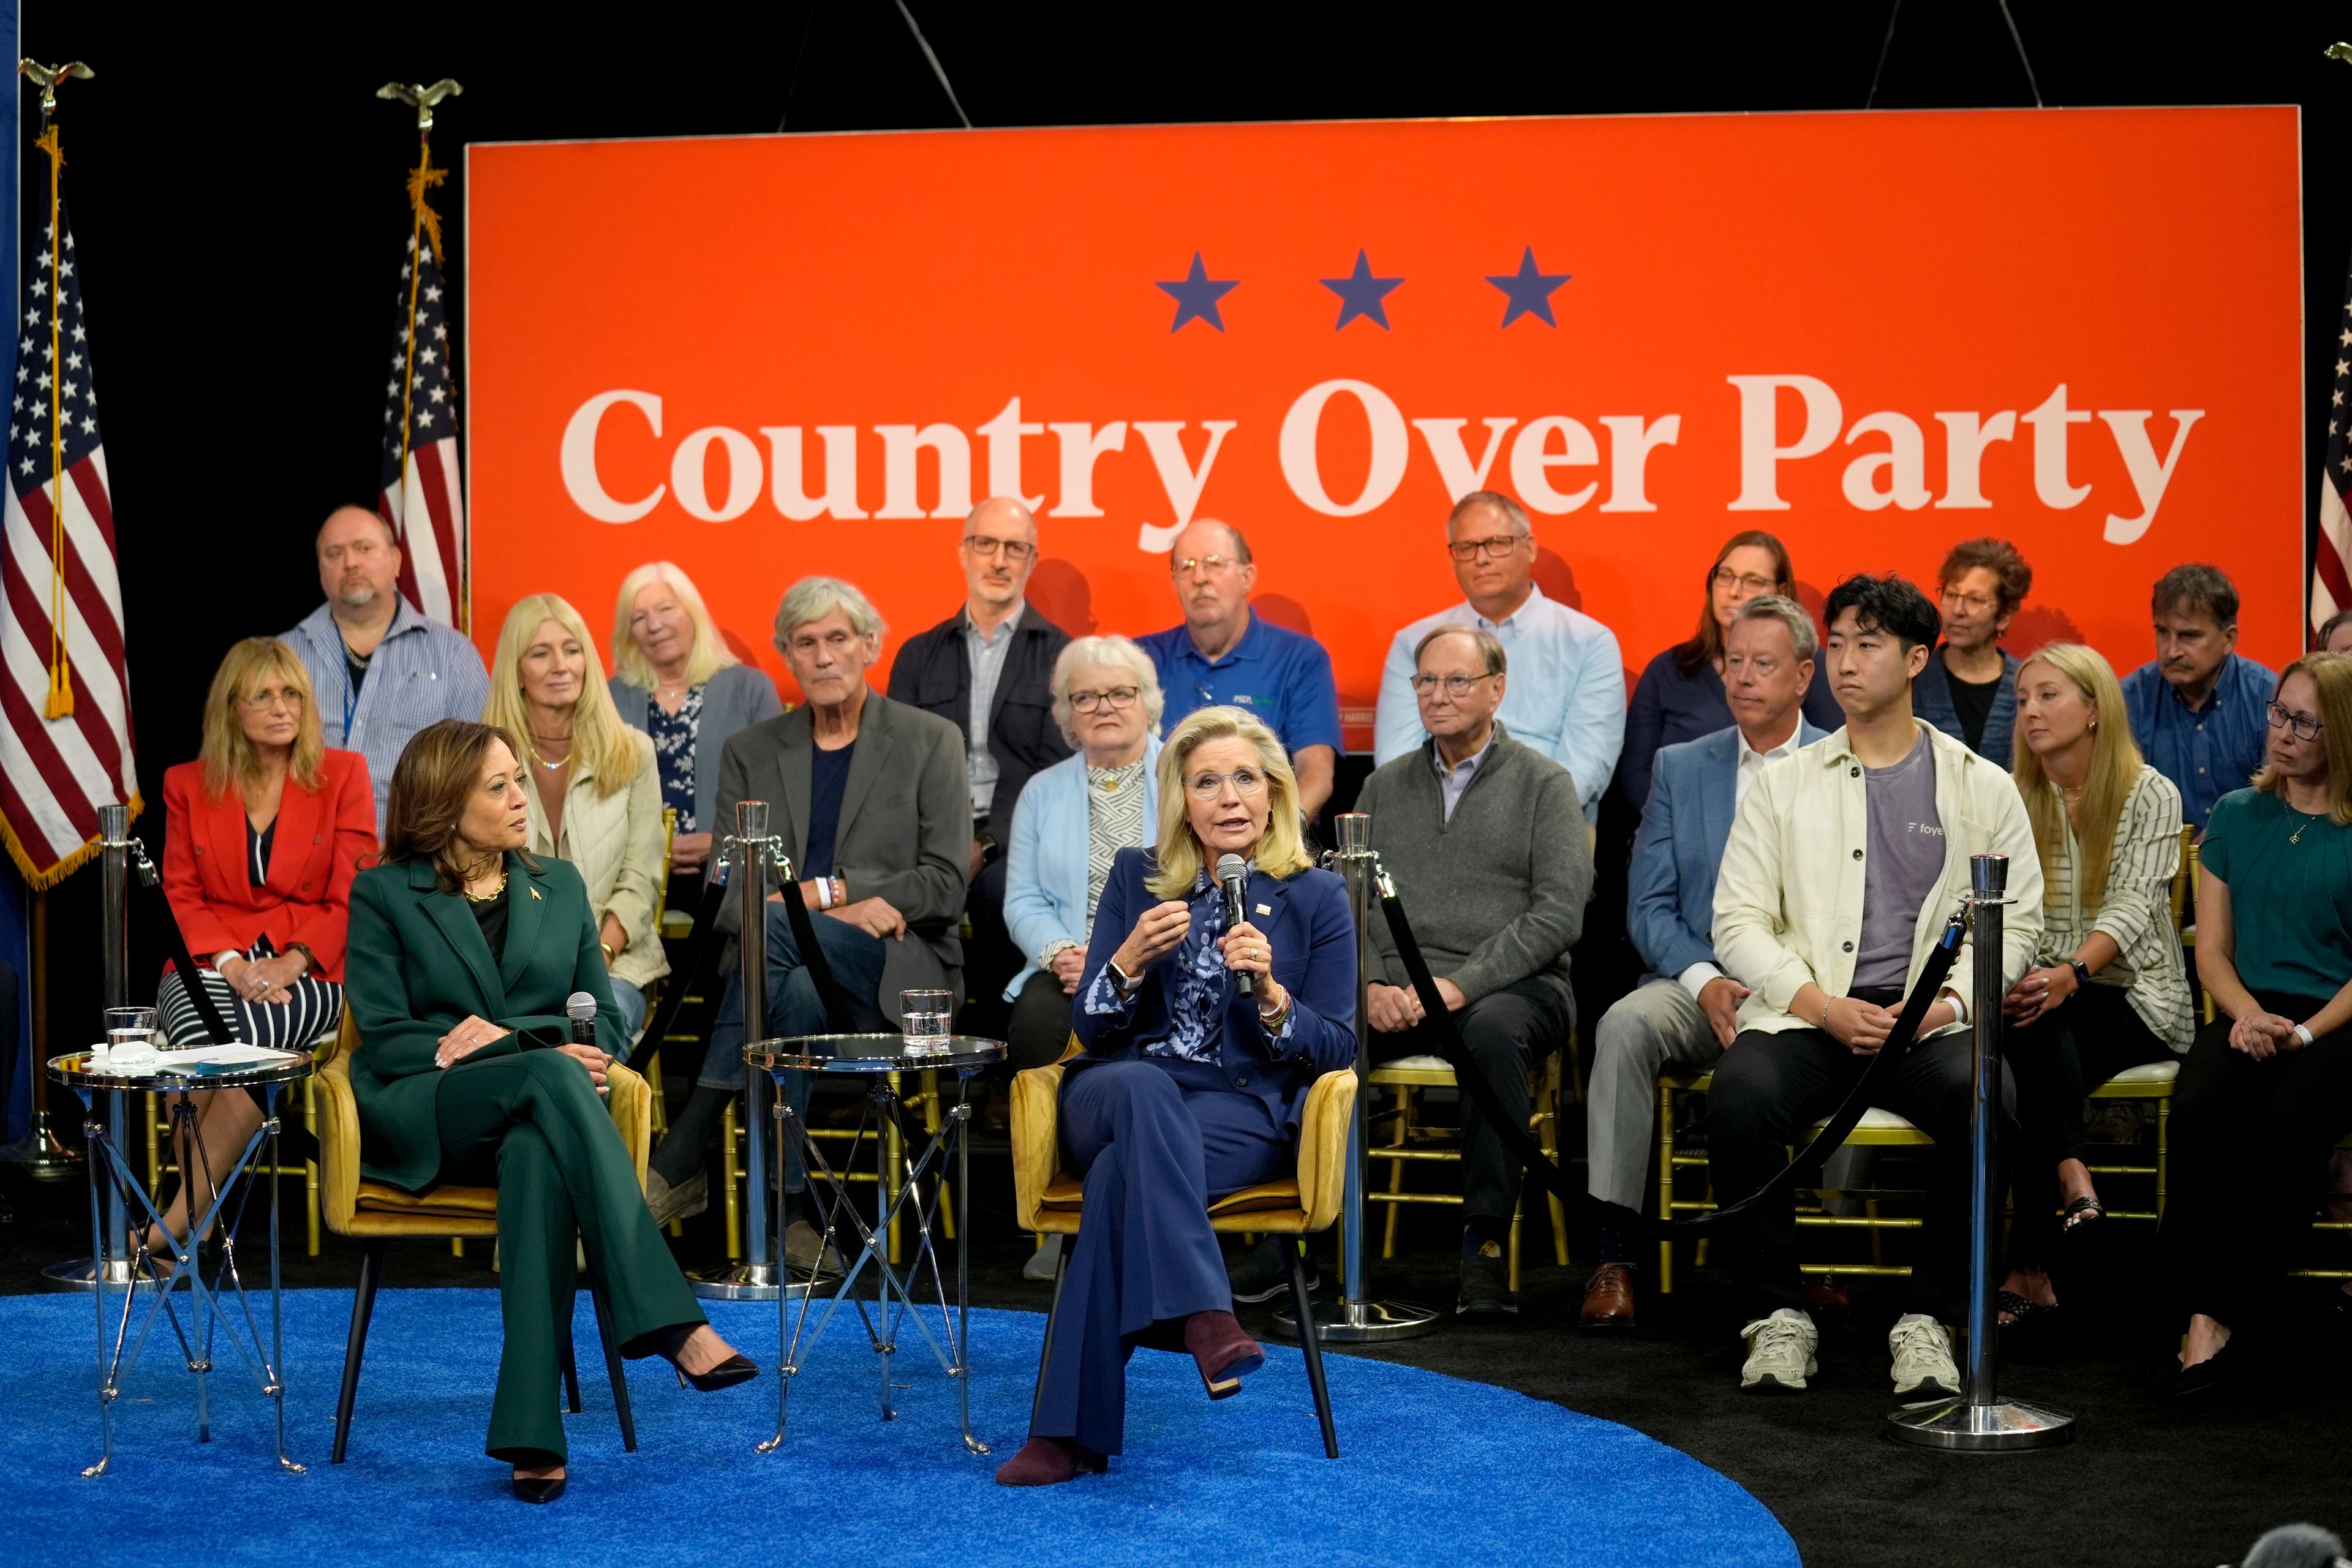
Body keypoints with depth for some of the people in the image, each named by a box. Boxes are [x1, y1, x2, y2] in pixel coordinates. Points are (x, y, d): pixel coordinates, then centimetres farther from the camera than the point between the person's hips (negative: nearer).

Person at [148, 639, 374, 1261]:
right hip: (211, 967, 1)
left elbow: (351, 900, 3)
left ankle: (178, 1220, -23)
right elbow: (181, 898, 9)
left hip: (310, 972, -1)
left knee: (243, 1036, -34)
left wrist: (291, 964, -13)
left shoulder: (344, 775, 8)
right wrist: (230, 964, -10)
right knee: (201, 1019, -35)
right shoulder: (189, 785, 14)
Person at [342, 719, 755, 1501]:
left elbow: (604, 1024, 16)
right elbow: (385, 1040, -3)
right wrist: (542, 1053, -15)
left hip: (529, 1116, 2)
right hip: (420, 1120, -2)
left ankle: (531, 1433, -46)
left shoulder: (559, 887, 19)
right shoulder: (384, 894, 8)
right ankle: (669, 1321, -46)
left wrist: (506, 1035, -7)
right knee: (549, 1075, -36)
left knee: (538, 1156, -38)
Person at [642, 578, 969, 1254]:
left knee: (774, 926, -33)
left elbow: (944, 886, -1)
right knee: (798, 995, -36)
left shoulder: (929, 742, 8)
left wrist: (818, 891, -10)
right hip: (790, 967, 2)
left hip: (900, 971, -2)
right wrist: (842, 907, -12)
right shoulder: (749, 752, 16)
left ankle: (680, 1163, -34)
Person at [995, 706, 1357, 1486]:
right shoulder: (1137, 877, 11)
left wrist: (1269, 993, -17)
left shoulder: (1316, 897, 7)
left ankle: (1072, 1429, -39)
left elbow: (1336, 1049, 3)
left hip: (1247, 1112, -1)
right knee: (1143, 1089, -39)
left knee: (1124, 1171, -36)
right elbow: (1093, 1029, 7)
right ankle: (1203, 1313, -54)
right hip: (1119, 1094, 2)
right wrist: (1131, 959, -14)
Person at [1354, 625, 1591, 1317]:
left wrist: (1461, 984, -16)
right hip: (1395, 991, 3)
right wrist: (1372, 985, -9)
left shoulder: (1543, 784, 6)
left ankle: (1485, 1243, -30)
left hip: (1513, 984, -3)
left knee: (1492, 1030, -39)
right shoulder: (1384, 787, 19)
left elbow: (1559, 913, -5)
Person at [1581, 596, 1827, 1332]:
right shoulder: (1680, 767, 13)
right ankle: (1615, 1254, -30)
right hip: (1696, 981, 2)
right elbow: (1649, 907, 7)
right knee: (1624, 1025, -30)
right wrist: (1705, 982, -12)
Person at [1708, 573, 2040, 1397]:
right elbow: (1738, 920, 5)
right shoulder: (1784, 784, 13)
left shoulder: (1982, 787, 13)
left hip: (1930, 1022, 0)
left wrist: (1947, 1003, -10)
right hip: (1805, 1015, 0)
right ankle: (1778, 1314, -14)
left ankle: (1927, 1318, -17)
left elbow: (2014, 922, 9)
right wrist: (1821, 1005, -10)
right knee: (1739, 1098, -32)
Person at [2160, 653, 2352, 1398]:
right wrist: (2248, 1013, -7)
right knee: (2199, 1108, -30)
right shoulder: (2236, 815, 16)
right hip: (2251, 1014, 3)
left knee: (2290, 1120, -34)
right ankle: (2206, 1318, -35)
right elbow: (2212, 950, 13)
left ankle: (2237, 1309, -23)